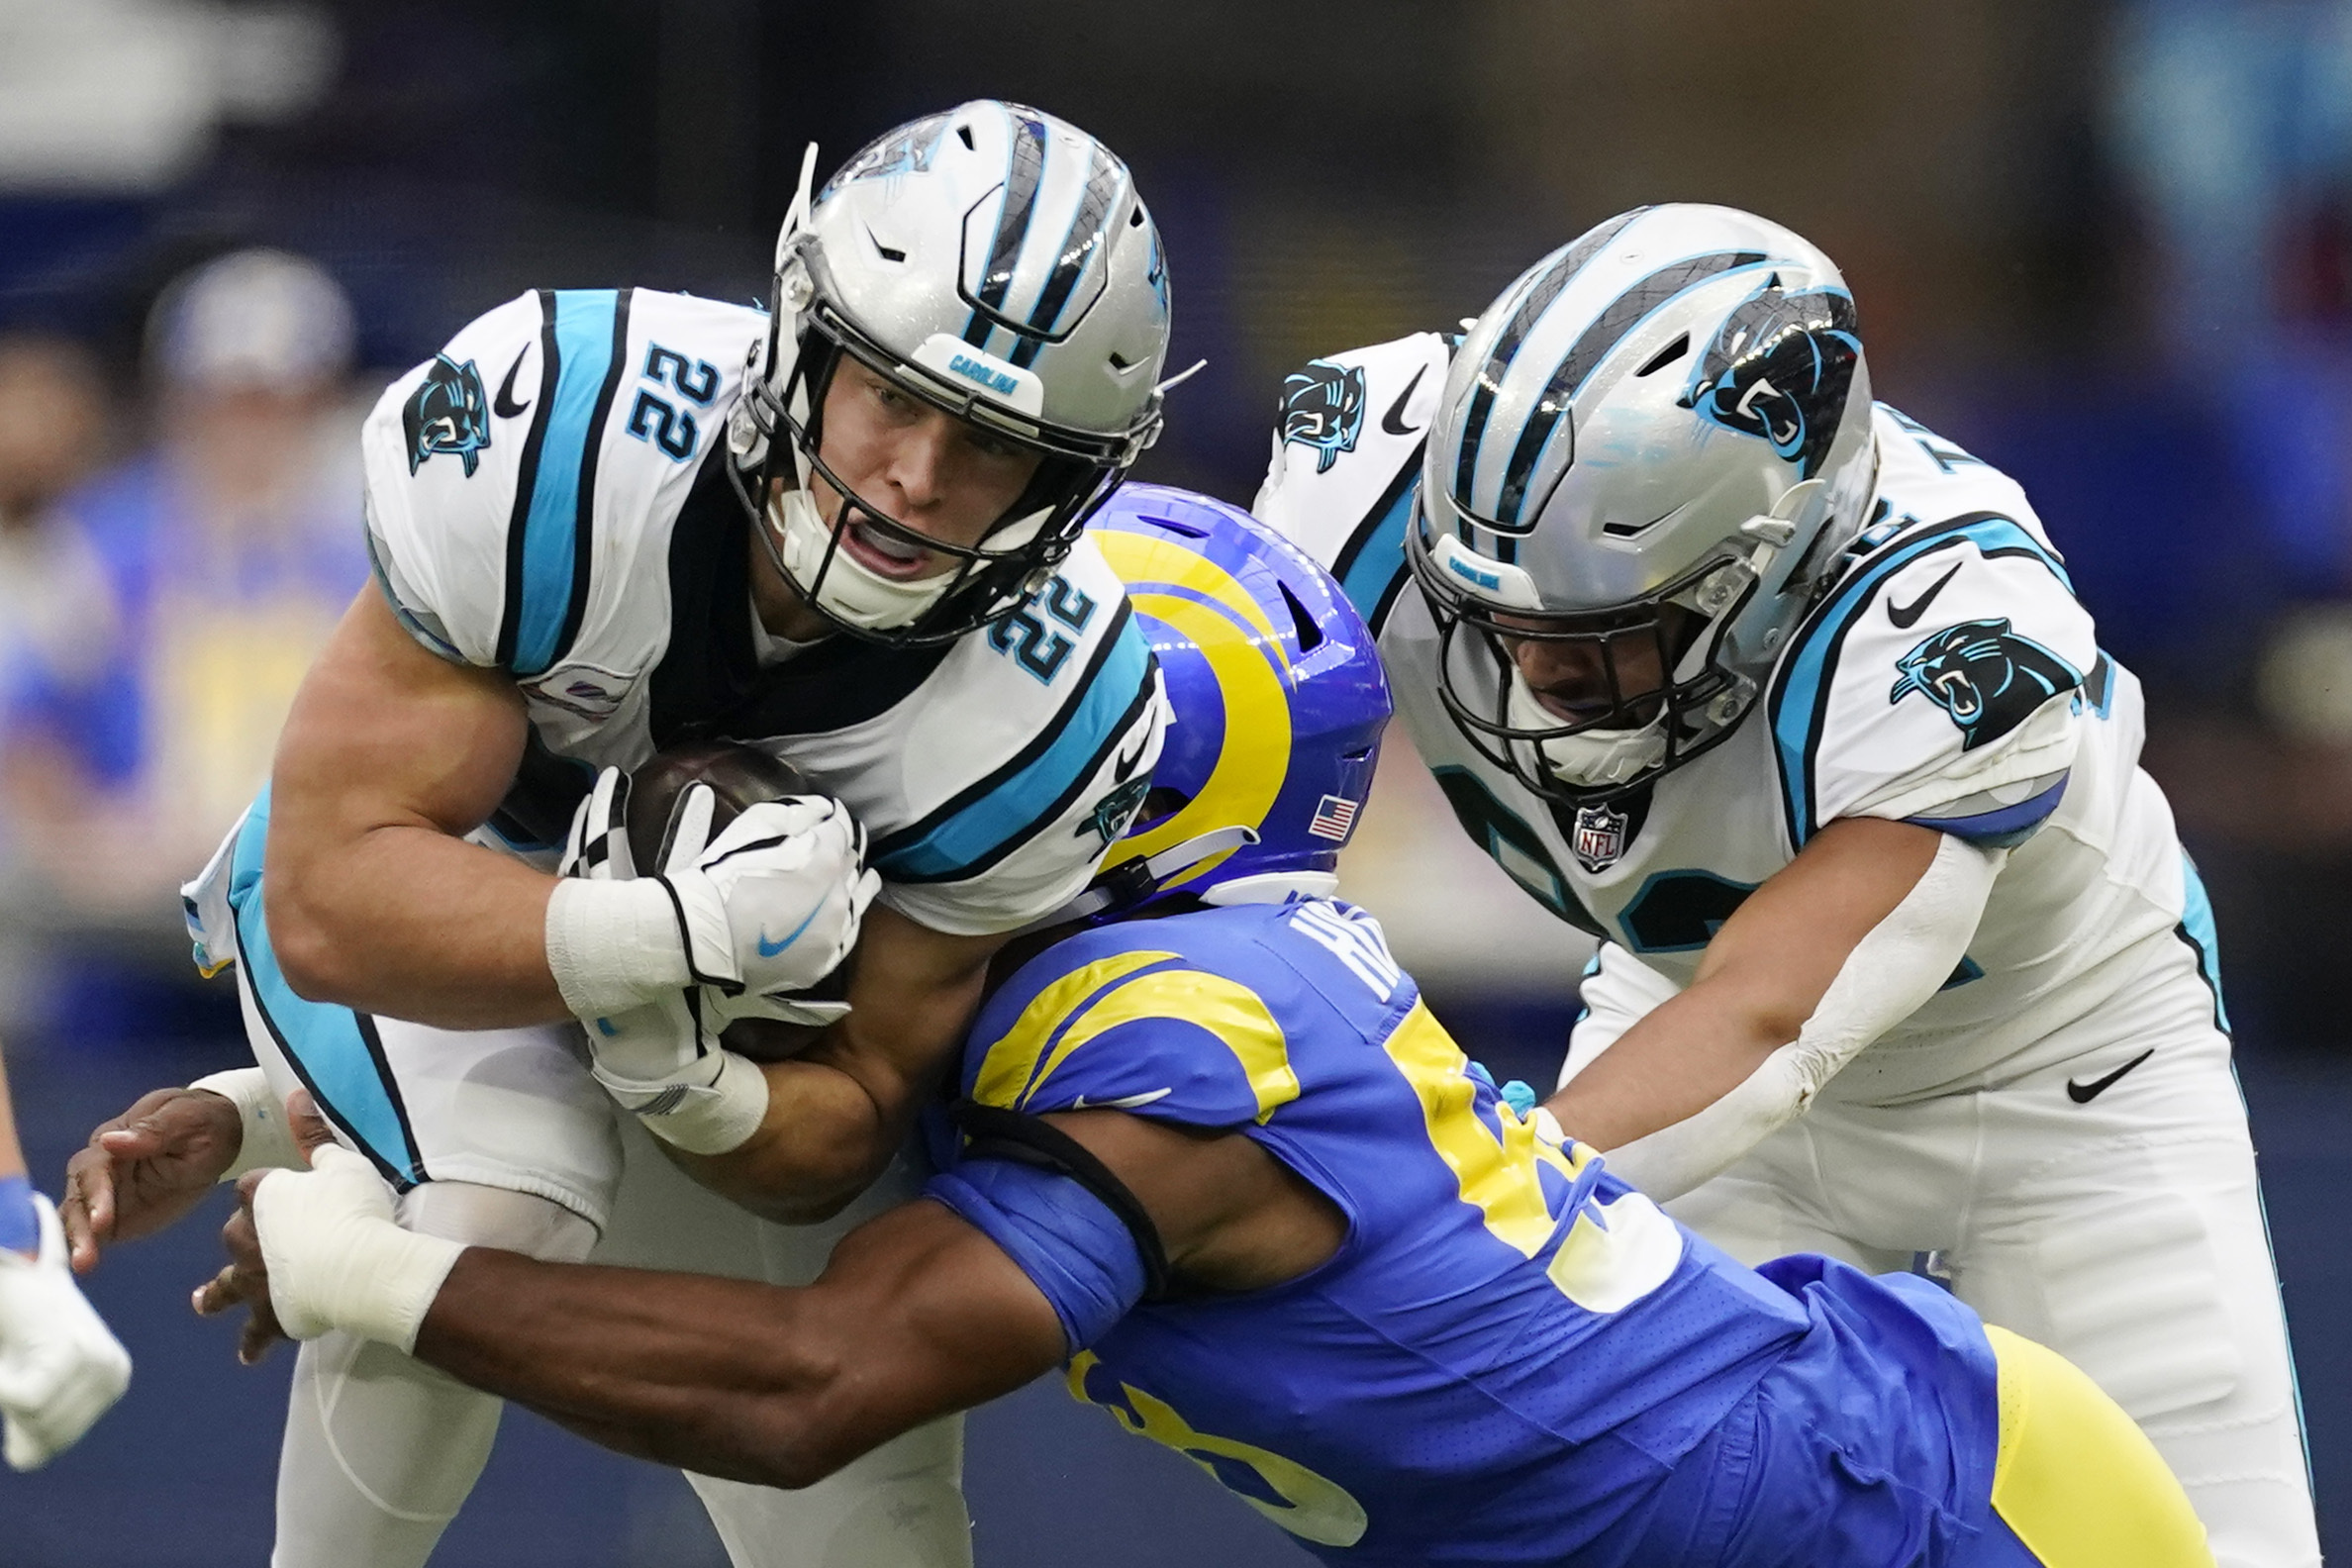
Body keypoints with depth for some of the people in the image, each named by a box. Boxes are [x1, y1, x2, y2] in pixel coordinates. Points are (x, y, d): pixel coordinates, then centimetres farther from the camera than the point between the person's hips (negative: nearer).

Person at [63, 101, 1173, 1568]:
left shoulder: (1044, 713, -27)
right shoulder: (559, 435, -35)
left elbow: (845, 1128, -16)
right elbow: (333, 902, -32)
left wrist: (680, 1080, -37)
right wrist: (675, 931, -45)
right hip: (425, 894, -3)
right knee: (487, 1215, -33)